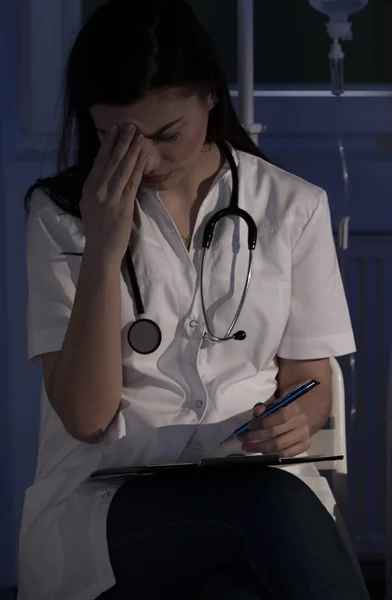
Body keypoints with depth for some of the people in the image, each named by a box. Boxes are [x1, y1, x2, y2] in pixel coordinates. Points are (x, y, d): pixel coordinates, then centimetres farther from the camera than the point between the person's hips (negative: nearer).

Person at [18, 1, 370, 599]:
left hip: (258, 479, 1)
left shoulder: (293, 207, 8)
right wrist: (104, 250, -13)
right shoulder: (60, 213, 4)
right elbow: (85, 417, -3)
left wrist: (297, 420, -11)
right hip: (101, 501, -1)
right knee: (274, 508, -36)